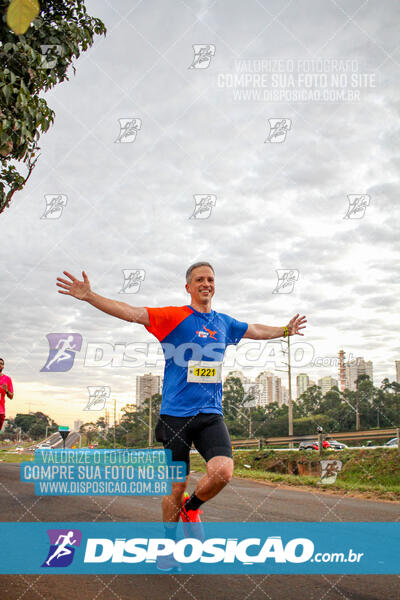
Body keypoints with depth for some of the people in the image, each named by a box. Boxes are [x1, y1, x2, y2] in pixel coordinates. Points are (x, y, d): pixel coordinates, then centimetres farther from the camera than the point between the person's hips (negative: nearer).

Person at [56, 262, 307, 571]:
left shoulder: (224, 322, 12)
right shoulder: (174, 316, -3)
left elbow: (256, 330, 30)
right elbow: (131, 313, -12)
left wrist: (286, 330, 42)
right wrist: (89, 296, -21)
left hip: (211, 414, 4)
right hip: (176, 415, -3)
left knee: (223, 472, -17)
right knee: (177, 485, 4)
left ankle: (192, 506, 17)